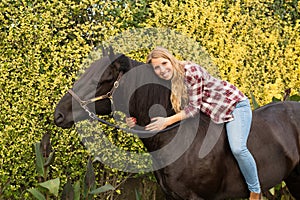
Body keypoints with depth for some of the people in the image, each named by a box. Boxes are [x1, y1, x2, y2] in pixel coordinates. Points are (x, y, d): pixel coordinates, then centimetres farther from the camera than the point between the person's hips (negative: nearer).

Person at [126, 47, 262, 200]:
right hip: (215, 113, 9)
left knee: (237, 148, -21)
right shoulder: (167, 83, -4)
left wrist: (168, 121, -31)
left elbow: (194, 107, -26)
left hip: (235, 104, -9)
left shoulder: (190, 71, -26)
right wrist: (136, 120, -17)